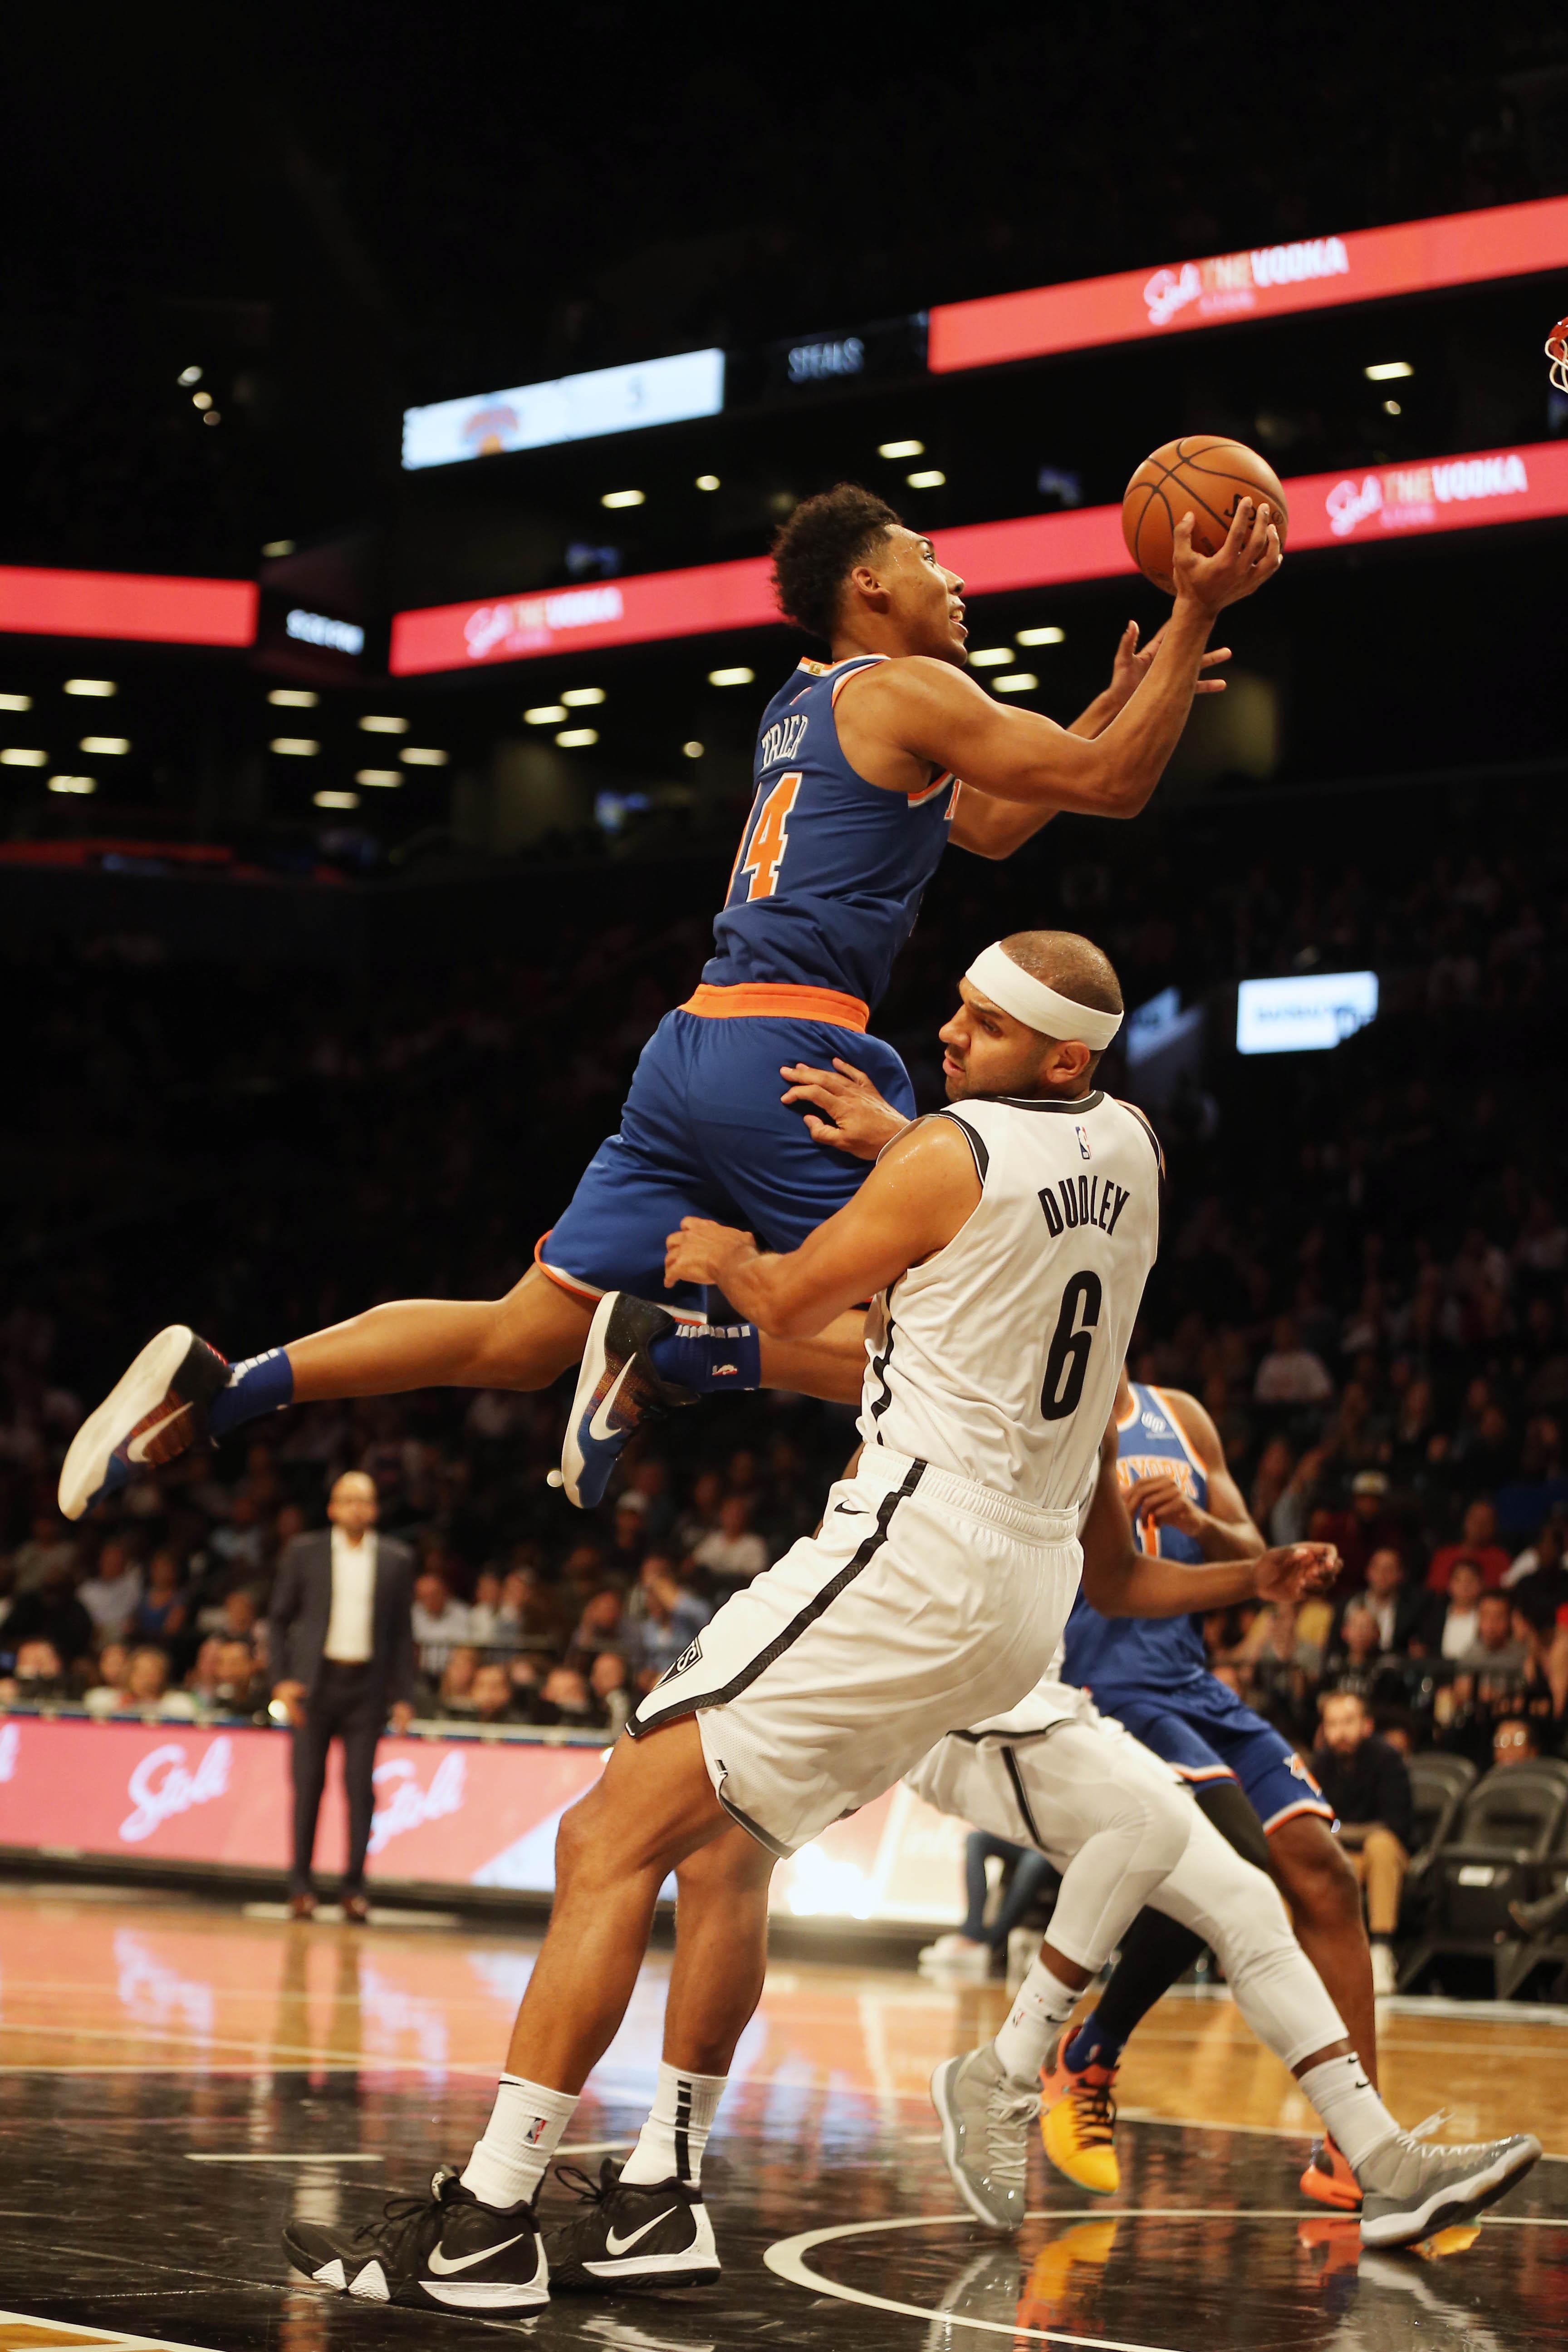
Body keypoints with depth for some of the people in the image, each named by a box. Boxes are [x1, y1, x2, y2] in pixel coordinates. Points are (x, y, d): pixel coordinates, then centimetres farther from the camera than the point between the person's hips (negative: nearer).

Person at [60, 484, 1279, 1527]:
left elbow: (990, 825, 36)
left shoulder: (809, 707, 26)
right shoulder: (905, 690, -1)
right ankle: (684, 1351, -16)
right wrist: (1198, 611, 1)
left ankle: (222, 1385, -1)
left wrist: (1124, 696, 34)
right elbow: (1112, 785, -5)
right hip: (793, 1049, -9)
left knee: (526, 1336, 8)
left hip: (694, 1050, 9)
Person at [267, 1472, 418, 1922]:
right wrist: (282, 1679, -3)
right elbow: (280, 1619, 8)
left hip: (367, 1684, 0)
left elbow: (402, 1631, 9)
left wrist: (403, 1695, 3)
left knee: (361, 1786, -2)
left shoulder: (396, 1560, 7)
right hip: (316, 1681, 0)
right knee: (308, 1783, 0)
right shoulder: (306, 1553, 6)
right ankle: (301, 1886, 7)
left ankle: (354, 1888, 2)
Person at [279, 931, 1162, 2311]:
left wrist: (726, 1257, 23)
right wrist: (887, 1149, 32)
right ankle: (662, 2197, 19)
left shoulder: (947, 1155, -11)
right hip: (1029, 1586, 9)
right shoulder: (1127, 1150, 10)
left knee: (613, 1841, -10)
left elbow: (792, 1305, 4)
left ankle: (487, 2224, -14)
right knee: (725, 1836, 20)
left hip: (914, 1554, -9)